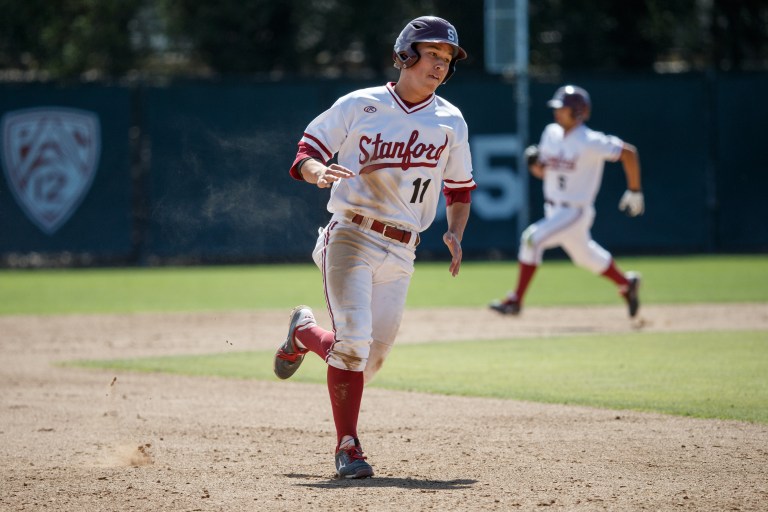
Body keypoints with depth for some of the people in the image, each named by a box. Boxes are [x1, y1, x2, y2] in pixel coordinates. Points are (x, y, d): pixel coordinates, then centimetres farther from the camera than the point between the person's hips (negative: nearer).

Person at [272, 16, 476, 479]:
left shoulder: (450, 122, 9)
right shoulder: (359, 106, 0)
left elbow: (460, 190, 18)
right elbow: (306, 154, 1)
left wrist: (455, 234, 0)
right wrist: (319, 172, -22)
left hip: (401, 253, 4)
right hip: (351, 237, -4)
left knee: (372, 357, 5)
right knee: (354, 339, -17)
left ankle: (305, 334, 35)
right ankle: (348, 446, -6)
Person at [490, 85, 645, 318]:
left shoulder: (590, 142, -20)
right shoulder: (551, 134, 2)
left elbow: (628, 152, -16)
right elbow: (542, 172, 13)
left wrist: (634, 192, -11)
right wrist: (535, 163, -12)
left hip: (575, 213, -8)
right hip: (553, 210, 8)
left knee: (532, 238, -23)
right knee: (586, 257, 23)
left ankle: (516, 300, -17)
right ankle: (626, 284, 48)